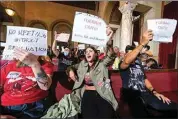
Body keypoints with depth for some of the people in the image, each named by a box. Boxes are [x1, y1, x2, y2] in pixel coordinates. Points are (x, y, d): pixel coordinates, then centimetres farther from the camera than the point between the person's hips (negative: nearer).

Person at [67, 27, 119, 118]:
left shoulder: (102, 64, 7)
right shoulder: (82, 65, 18)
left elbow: (111, 56, -11)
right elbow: (71, 67, 33)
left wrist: (108, 41, -29)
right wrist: (70, 71, 8)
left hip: (103, 94, -1)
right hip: (88, 94, 2)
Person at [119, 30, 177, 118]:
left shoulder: (139, 65, 21)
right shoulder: (122, 65, -2)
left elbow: (145, 79, 24)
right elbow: (127, 61, -26)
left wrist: (154, 92, 7)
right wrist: (142, 43, -32)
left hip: (145, 93, 7)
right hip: (131, 95, -6)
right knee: (141, 114, -35)